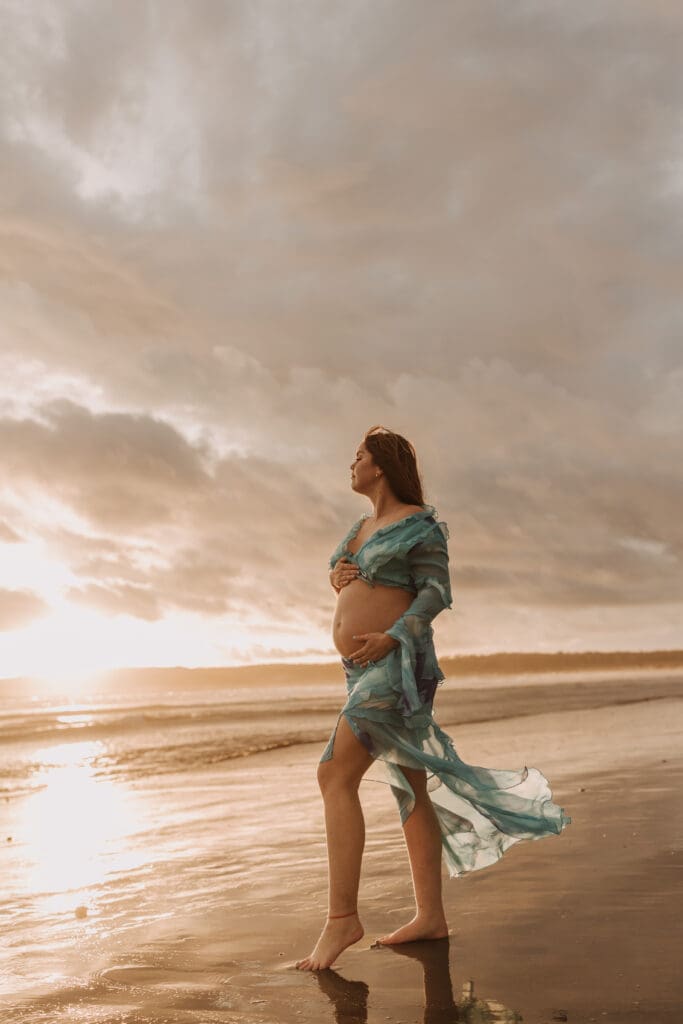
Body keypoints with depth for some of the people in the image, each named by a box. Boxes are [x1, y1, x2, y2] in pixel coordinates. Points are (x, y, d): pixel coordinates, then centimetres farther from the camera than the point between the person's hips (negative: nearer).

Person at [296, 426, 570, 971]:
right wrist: (337, 575, 3)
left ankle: (342, 915, -15)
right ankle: (431, 915, 14)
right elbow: (345, 579, 26)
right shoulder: (363, 526, 19)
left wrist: (390, 637, -22)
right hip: (363, 670, 9)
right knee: (411, 787, 8)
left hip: (395, 663, -9)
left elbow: (437, 592, -11)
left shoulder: (420, 523, -5)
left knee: (335, 774, -17)